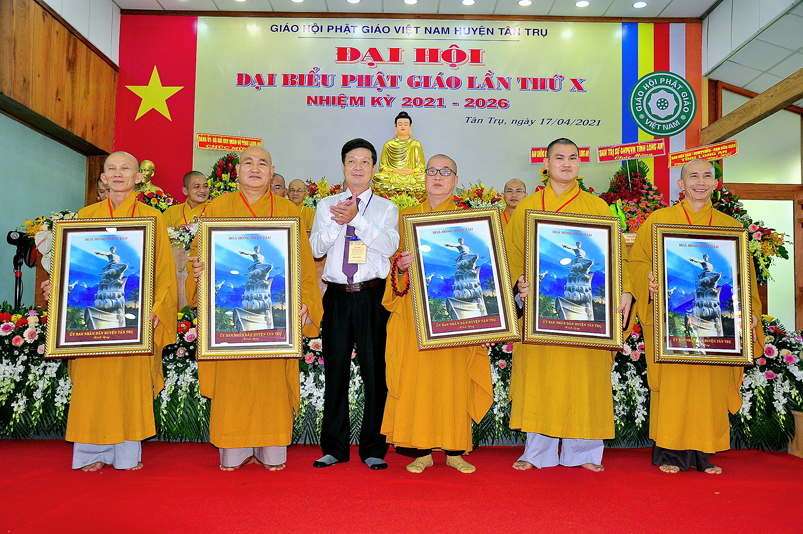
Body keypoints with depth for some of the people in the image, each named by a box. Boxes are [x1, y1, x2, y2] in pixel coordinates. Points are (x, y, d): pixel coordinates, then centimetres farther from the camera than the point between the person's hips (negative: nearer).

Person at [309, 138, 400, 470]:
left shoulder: (386, 208, 8)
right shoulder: (327, 205, 14)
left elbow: (389, 246, -8)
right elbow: (316, 248, 4)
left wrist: (356, 219, -17)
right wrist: (337, 222, -12)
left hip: (373, 296, -2)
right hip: (337, 296, 2)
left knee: (374, 371, 1)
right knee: (335, 371, 6)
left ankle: (373, 449, 13)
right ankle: (334, 448, 19)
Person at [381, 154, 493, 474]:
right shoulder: (406, 216, 14)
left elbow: (476, 263, 9)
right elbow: (393, 259, 11)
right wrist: (402, 265, -9)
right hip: (414, 308, 1)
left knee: (453, 375, -1)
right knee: (416, 373, -3)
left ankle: (454, 450, 9)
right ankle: (421, 450, 6)